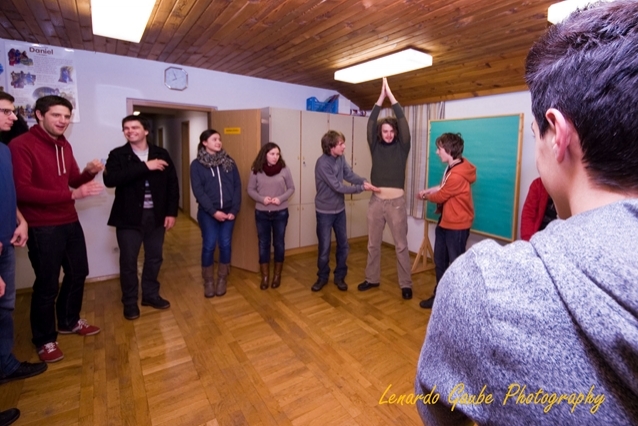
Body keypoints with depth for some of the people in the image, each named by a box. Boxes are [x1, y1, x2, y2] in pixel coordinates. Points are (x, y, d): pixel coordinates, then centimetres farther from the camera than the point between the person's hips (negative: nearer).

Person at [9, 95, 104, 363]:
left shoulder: (64, 146, 11)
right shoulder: (21, 145, -15)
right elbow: (21, 190, -23)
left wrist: (89, 172, -6)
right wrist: (72, 195, -30)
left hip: (70, 222, 8)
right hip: (42, 228, -8)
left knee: (78, 273, 19)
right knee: (47, 284, 4)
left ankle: (69, 322, 40)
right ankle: (44, 339, 26)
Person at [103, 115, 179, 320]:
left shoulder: (161, 154, 3)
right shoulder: (117, 155, -3)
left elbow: (172, 184, 4)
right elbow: (110, 180, -20)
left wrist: (171, 212, -3)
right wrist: (145, 167, -24)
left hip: (156, 215, 2)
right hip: (129, 217, -2)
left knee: (154, 258, 13)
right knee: (128, 261, 7)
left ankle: (150, 294, 33)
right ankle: (130, 302, 25)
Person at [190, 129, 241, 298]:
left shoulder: (229, 162, 6)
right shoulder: (196, 164, -1)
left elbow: (237, 186, 2)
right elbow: (198, 191, -8)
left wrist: (234, 210, -7)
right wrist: (213, 211, -16)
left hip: (228, 212, 2)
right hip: (208, 213, -2)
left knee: (225, 245, 6)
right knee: (209, 246, 2)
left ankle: (222, 279, 23)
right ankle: (208, 281, 20)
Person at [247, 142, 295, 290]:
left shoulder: (284, 169, -5)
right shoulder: (256, 171, -4)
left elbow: (291, 188, 1)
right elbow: (250, 189, 1)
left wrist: (281, 198, -16)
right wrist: (262, 199, -17)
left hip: (280, 212, 0)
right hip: (261, 213, 1)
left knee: (279, 243, 10)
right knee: (263, 244, 9)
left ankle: (277, 275, 27)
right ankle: (265, 276, 23)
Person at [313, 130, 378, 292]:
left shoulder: (340, 158, 0)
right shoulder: (322, 163, -24)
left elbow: (350, 175, -4)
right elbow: (338, 187, -25)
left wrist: (365, 181, -23)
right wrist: (362, 188, -24)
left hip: (340, 209, 7)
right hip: (325, 212, -6)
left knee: (343, 245, 11)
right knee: (324, 247, 4)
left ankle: (340, 277, 27)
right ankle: (322, 277, 25)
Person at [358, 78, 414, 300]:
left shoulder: (402, 147, 2)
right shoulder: (376, 147, 8)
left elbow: (403, 122, -8)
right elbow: (370, 124, -1)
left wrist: (391, 95, -7)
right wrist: (381, 97, -4)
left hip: (396, 202, -2)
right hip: (376, 202, 3)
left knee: (401, 245, 4)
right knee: (373, 244, 12)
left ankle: (405, 284, 15)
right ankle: (372, 279, 27)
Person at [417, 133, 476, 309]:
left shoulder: (457, 175, -27)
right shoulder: (452, 167, 5)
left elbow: (440, 196, -16)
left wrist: (425, 196, 3)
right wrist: (429, 190, -3)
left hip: (457, 225, -10)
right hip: (445, 221, 10)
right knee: (439, 261, 18)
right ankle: (439, 295, 33)